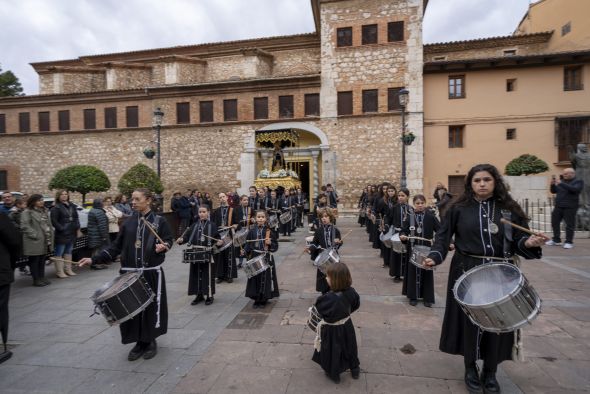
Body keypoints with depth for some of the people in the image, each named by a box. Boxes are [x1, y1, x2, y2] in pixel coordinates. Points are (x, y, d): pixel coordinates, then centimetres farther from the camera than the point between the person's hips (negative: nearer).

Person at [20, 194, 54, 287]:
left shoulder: (44, 211, 15)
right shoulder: (27, 212, -8)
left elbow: (49, 224, 20)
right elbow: (24, 226, -16)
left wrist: (50, 234, 9)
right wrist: (35, 235, -17)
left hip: (45, 241, 7)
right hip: (34, 242, -7)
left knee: (42, 260, 14)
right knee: (34, 261, 2)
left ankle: (42, 278, 22)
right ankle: (36, 280, 9)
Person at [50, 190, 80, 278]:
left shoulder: (71, 206, 13)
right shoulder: (56, 208, -8)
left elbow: (76, 217, 19)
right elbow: (54, 221, -14)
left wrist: (77, 227, 8)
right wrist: (61, 229, -18)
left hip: (72, 233, 7)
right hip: (61, 234, -7)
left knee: (68, 252, 16)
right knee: (59, 253, -1)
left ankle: (68, 269, 25)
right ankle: (59, 272, 4)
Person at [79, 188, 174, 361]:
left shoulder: (159, 221, -4)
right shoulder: (128, 223, 7)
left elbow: (169, 240, -2)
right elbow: (116, 246, 8)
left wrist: (163, 246, -25)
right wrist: (94, 259, -1)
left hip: (152, 272, -3)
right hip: (130, 272, 4)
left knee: (152, 307, 5)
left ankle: (150, 341, 27)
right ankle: (139, 342, 28)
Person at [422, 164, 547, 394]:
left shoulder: (509, 209, 2)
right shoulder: (459, 208, -2)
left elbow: (519, 240, 1)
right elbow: (444, 236, -3)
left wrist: (529, 243, -22)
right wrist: (434, 256, -17)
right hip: (467, 272, -1)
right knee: (469, 320, 7)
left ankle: (490, 373, 30)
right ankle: (470, 368, 29)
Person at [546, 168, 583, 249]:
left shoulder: (578, 181, -1)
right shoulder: (562, 181, 14)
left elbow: (574, 189, -21)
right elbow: (554, 191, 16)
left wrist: (561, 183, -25)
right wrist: (553, 184, -3)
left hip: (570, 207, -6)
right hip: (558, 206, 6)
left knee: (569, 225, -3)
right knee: (555, 223, 8)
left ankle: (569, 242, 4)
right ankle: (556, 240, 19)